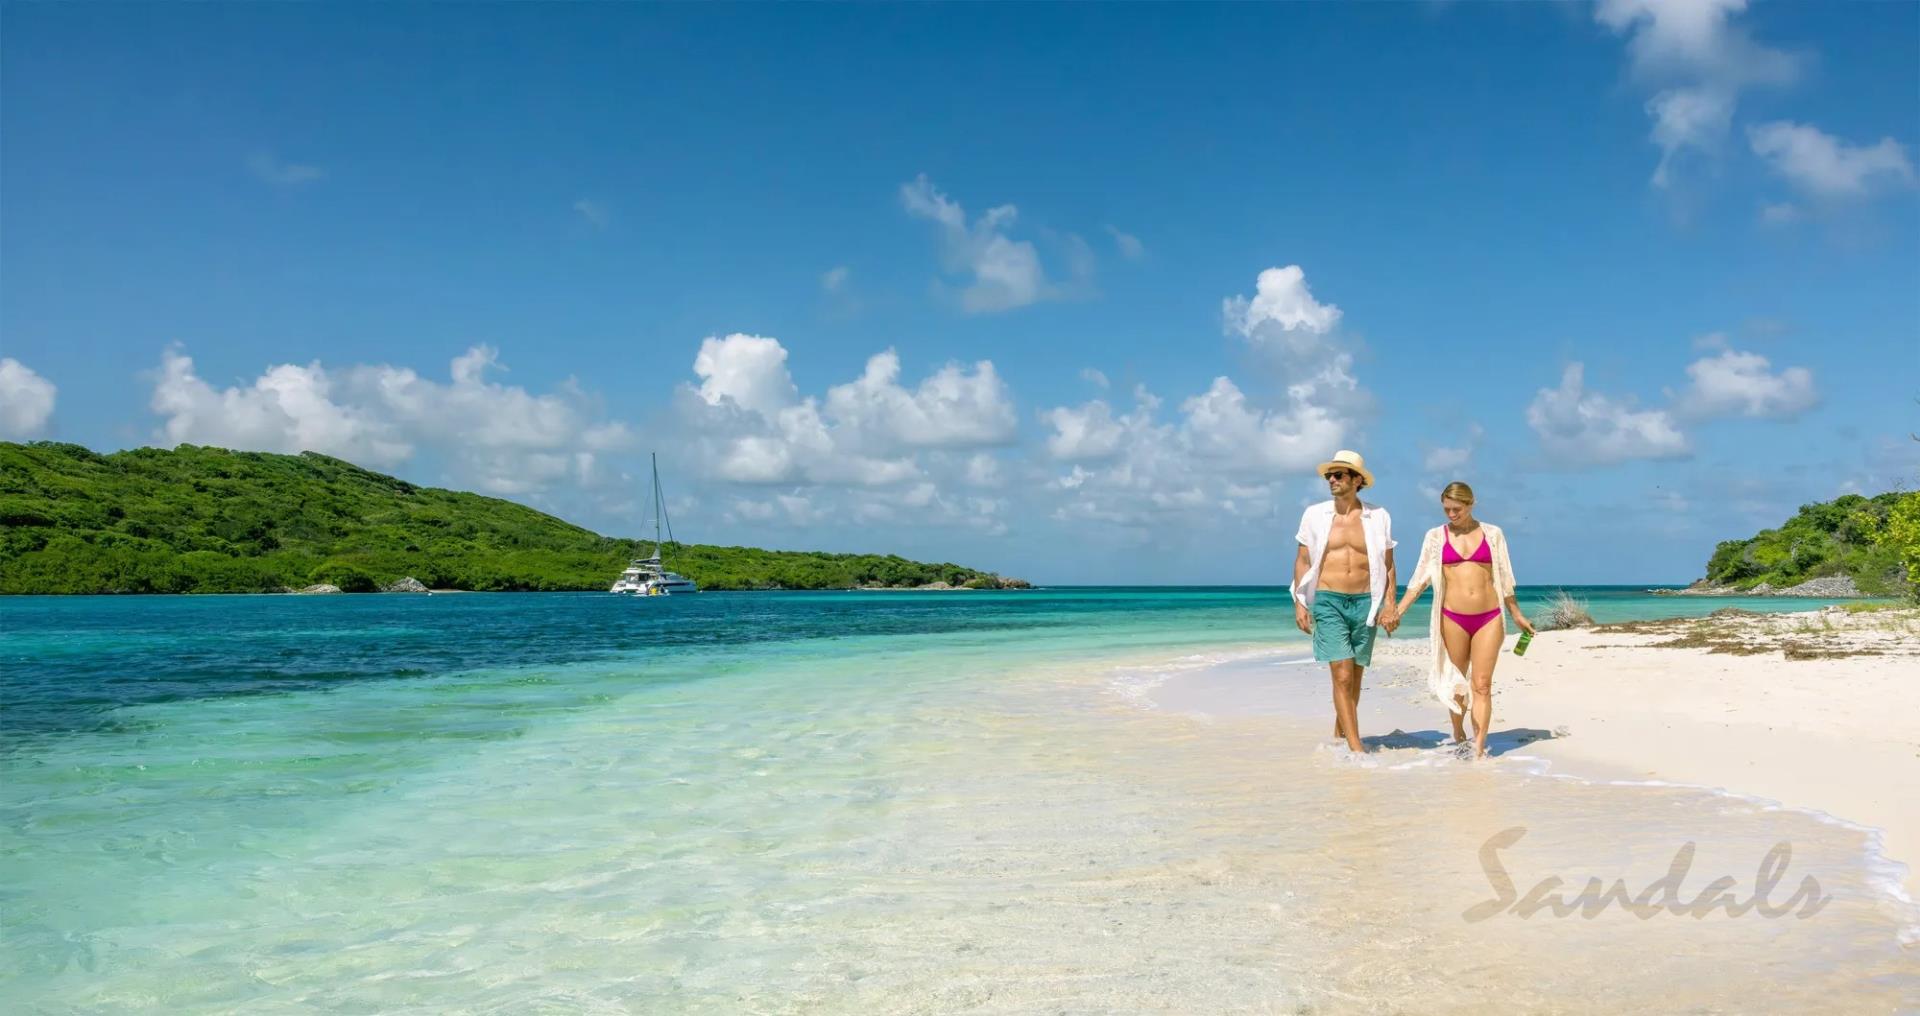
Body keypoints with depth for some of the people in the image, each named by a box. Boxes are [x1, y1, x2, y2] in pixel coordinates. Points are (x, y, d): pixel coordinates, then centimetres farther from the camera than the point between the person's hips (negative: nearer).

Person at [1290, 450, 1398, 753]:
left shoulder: (1378, 517, 5)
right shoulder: (1315, 515, 4)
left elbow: (1387, 564, 9)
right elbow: (1302, 561, 6)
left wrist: (1389, 603, -1)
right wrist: (1299, 604, -1)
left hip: (1365, 603, 2)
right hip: (1328, 602, -2)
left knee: (1355, 676, 10)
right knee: (1342, 675, -11)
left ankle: (1339, 735, 27)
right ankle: (1356, 746, -10)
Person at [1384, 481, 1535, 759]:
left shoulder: (1492, 534, 6)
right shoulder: (1436, 536, 4)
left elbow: (1504, 578, 13)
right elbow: (1420, 578, 3)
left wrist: (1517, 615, 17)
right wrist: (1398, 610, -4)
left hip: (1489, 618, 0)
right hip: (1453, 618, 0)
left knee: (1482, 684, -4)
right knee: (1456, 682, 9)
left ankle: (1479, 749, -6)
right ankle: (1458, 737, 26)